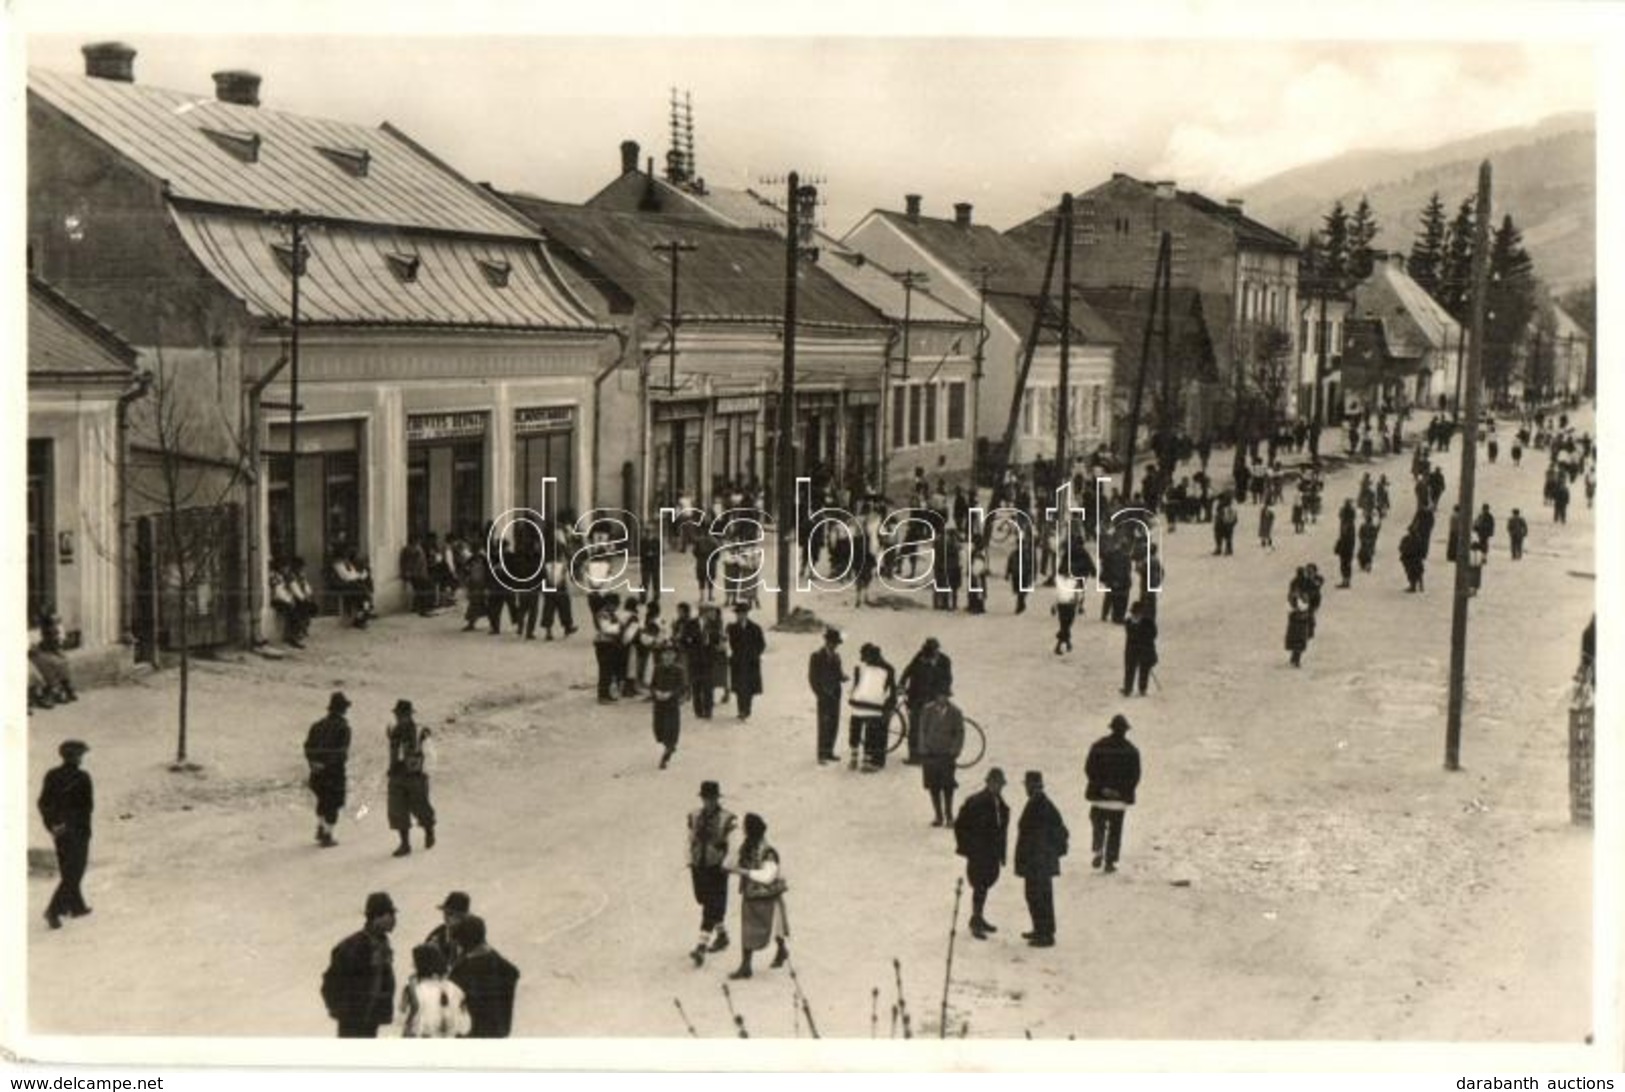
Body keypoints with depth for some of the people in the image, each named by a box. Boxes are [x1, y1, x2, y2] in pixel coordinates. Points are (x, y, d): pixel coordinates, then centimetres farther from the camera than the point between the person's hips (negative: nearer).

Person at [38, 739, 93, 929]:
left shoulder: (52, 776, 2)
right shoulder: (82, 777, -14)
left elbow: (43, 803, 0)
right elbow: (88, 806, -15)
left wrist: (51, 826, -1)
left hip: (58, 830, 6)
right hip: (78, 830, -6)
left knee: (67, 870, 20)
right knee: (73, 873, 0)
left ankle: (76, 907, 30)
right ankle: (53, 911, -12)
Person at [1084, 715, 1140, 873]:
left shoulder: (1098, 746, -3)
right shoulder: (1131, 751, -3)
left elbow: (1089, 769, -7)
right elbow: (1135, 776, -4)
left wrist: (1101, 787, -6)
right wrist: (1124, 792, 0)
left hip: (1099, 795, 0)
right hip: (1120, 799, 0)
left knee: (1098, 824, 15)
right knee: (1115, 830, 10)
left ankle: (1098, 851, -8)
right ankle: (1109, 862, 9)